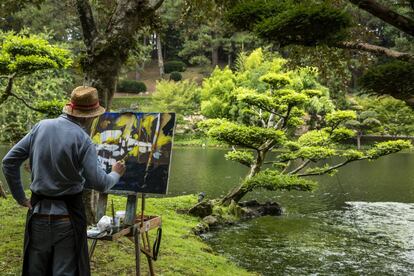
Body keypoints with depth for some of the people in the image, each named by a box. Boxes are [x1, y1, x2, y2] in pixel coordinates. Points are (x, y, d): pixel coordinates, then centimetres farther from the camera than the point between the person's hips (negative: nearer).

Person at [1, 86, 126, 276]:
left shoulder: (41, 127, 1)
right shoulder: (82, 139, -13)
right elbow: (100, 184, -14)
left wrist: (19, 196, 11)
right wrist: (116, 174, 7)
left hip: (38, 212, 5)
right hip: (67, 215, -5)